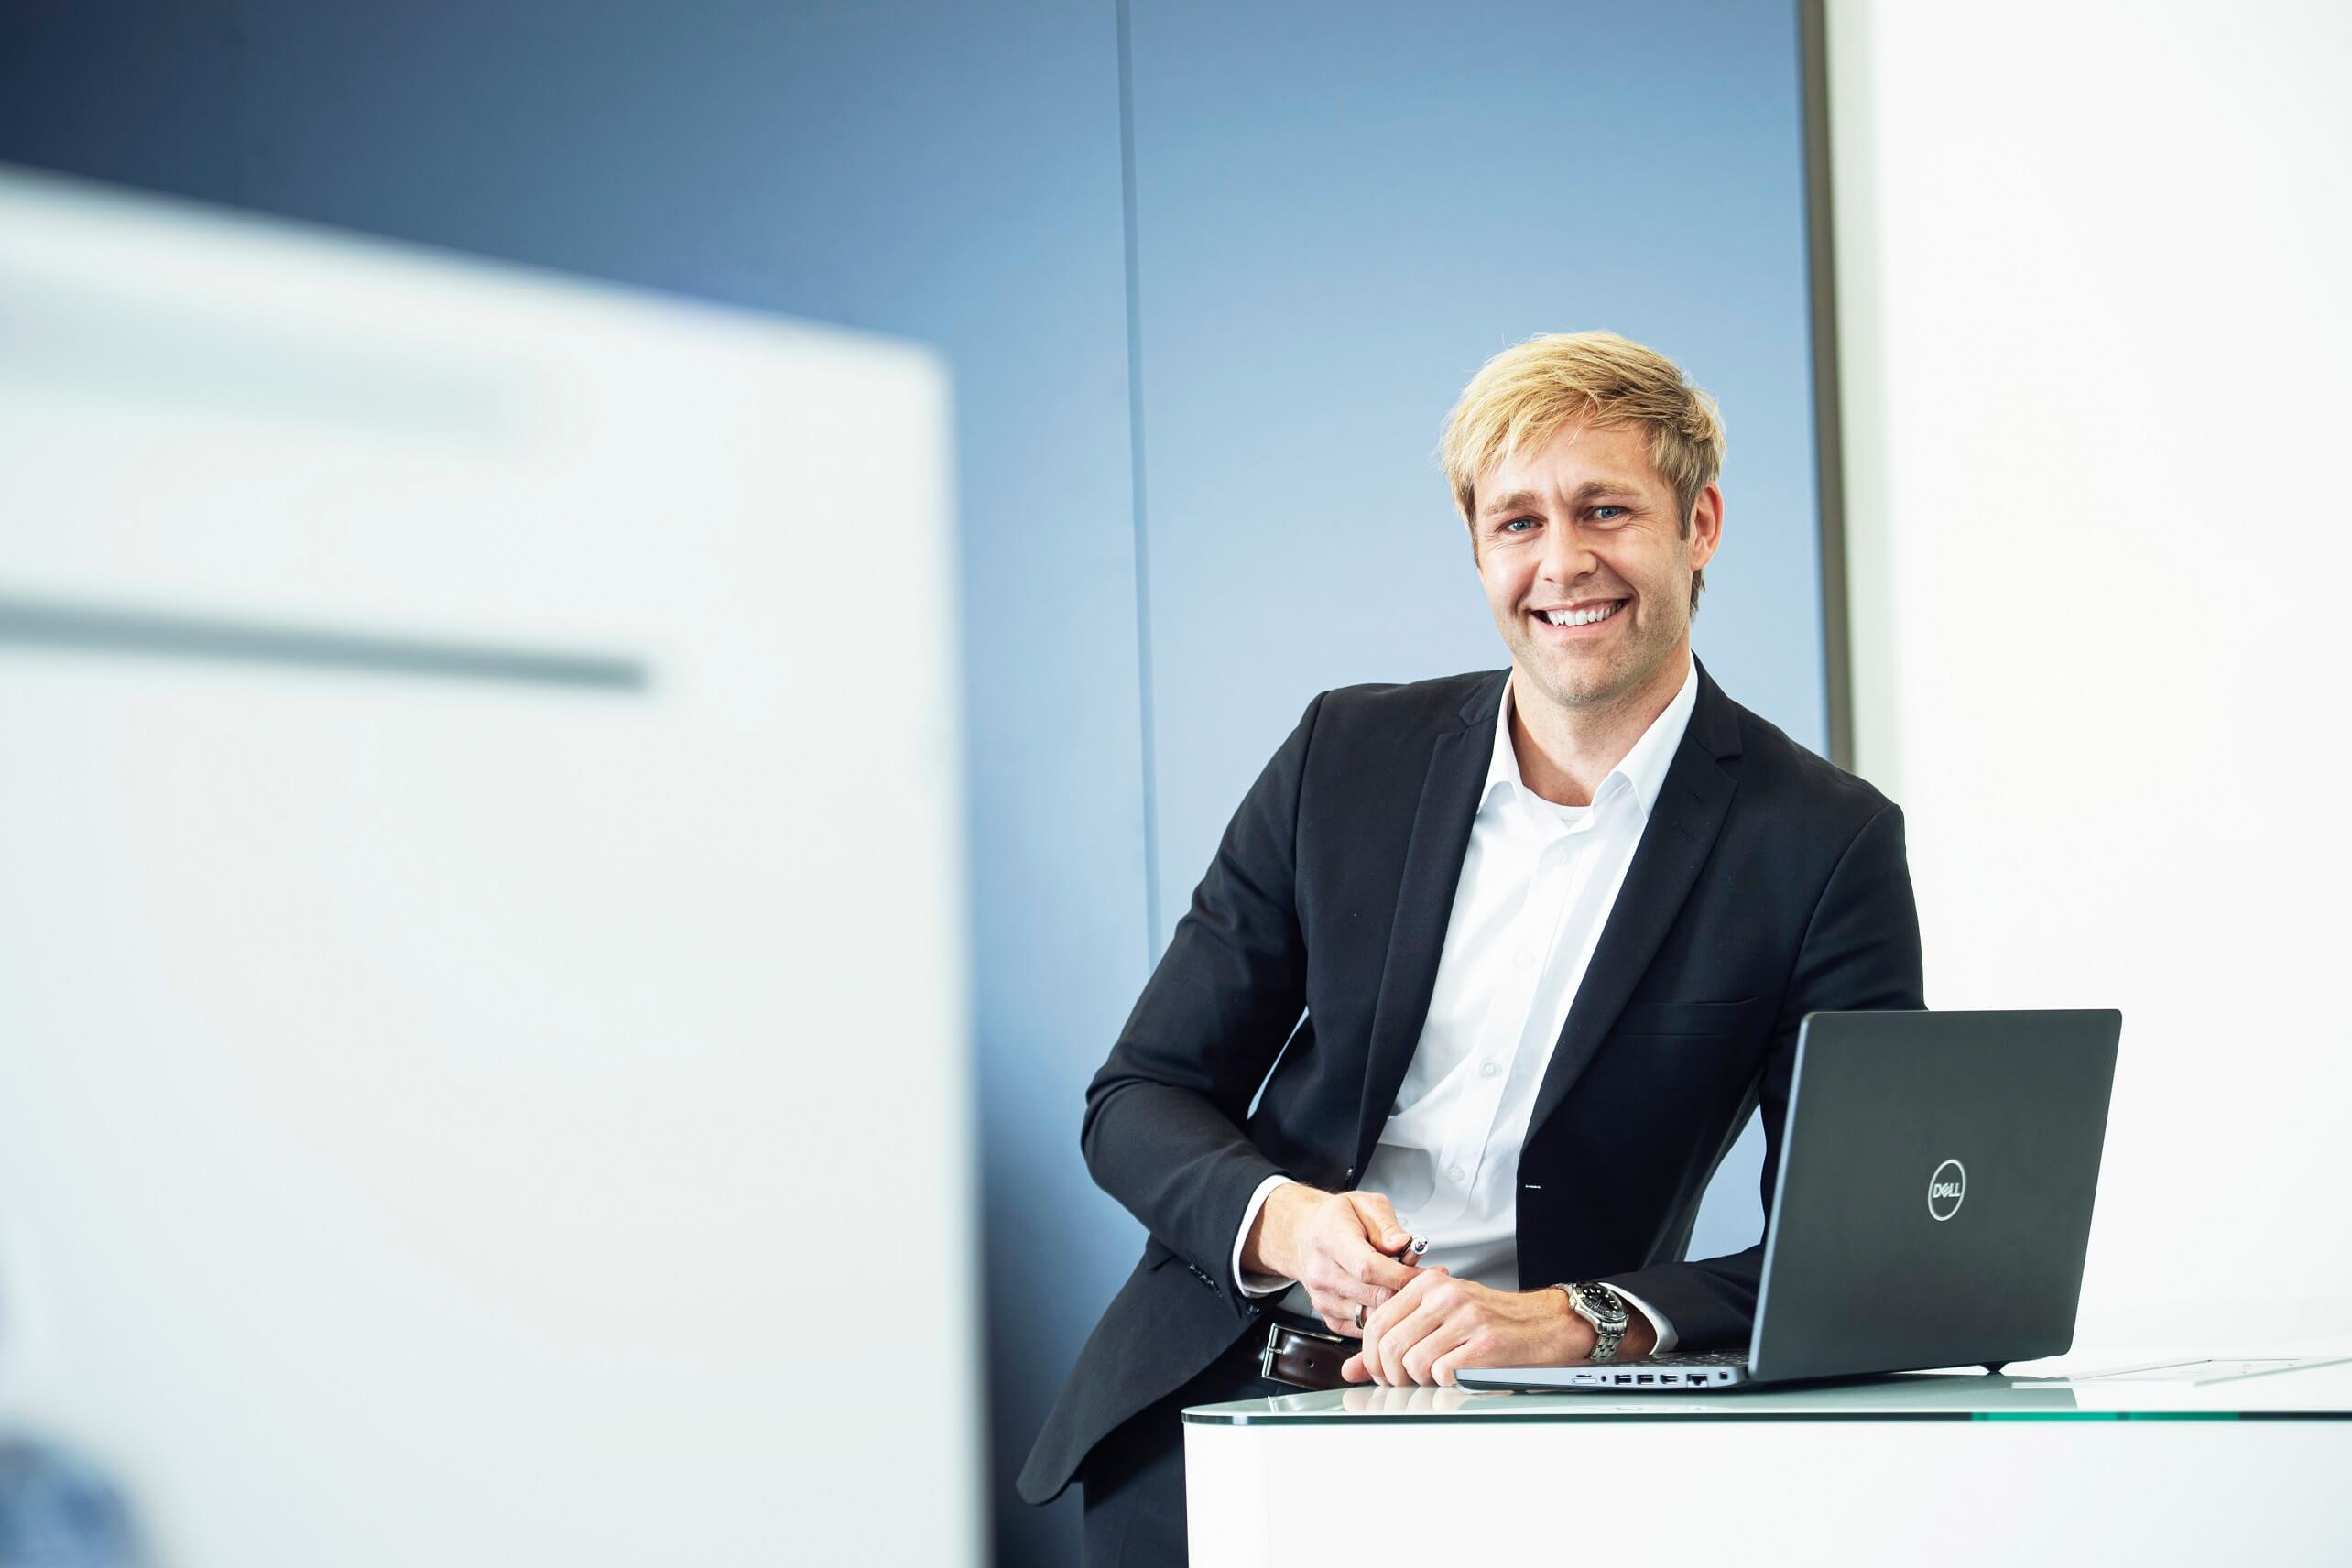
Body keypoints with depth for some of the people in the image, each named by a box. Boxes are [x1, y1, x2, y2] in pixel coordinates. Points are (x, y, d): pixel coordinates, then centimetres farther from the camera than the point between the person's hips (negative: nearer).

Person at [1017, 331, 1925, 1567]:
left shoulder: (1824, 845, -1)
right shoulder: (1347, 756, 8)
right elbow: (1138, 1100, 11)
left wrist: (1575, 1320, -22)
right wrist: (1281, 1221, -11)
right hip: (1219, 1402, 2)